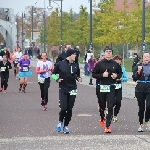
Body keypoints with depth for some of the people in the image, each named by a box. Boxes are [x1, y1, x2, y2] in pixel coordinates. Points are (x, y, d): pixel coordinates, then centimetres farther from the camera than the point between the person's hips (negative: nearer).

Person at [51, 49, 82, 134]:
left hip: (72, 89, 3)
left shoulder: (76, 65, 5)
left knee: (69, 109, 3)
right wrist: (57, 79, -11)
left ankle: (66, 126, 16)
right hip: (63, 89, -3)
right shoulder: (60, 64, -4)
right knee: (64, 108, -12)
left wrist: (79, 78, -4)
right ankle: (60, 121, 17)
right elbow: (53, 74, 7)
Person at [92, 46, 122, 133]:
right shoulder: (100, 64, -1)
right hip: (102, 87, 0)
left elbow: (120, 73, 16)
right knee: (102, 106, 13)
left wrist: (117, 76, -5)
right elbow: (94, 74, 0)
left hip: (111, 88, 0)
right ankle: (102, 118, 44)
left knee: (110, 107, -9)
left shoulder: (115, 64, 3)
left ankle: (108, 126, -7)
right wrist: (102, 75, -14)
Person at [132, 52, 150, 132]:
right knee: (141, 107, 4)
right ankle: (141, 124, 16)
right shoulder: (138, 66, 4)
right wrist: (138, 71, -14)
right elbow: (134, 78, 0)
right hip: (140, 90, 0)